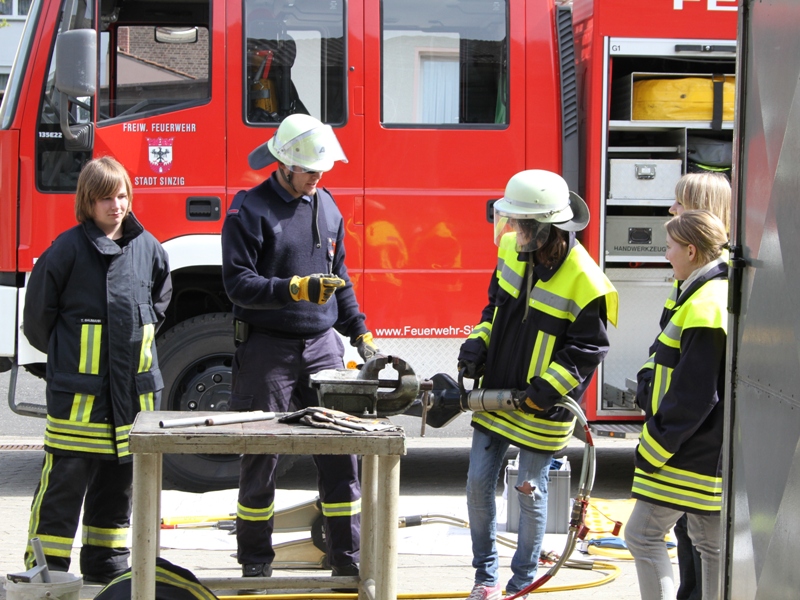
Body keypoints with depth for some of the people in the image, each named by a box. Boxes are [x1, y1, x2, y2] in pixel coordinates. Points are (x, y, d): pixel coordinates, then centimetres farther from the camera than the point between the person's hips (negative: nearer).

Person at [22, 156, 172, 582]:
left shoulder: (147, 247, 7)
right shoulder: (70, 248, -7)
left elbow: (160, 297, 24)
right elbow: (39, 310, -1)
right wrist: (66, 354, 7)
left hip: (134, 384, 5)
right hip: (78, 384, -5)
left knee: (119, 476, 13)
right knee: (66, 476, -4)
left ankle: (106, 562, 24)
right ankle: (46, 566, 2)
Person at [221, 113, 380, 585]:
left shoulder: (326, 206, 13)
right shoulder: (250, 210, -5)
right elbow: (239, 284, -13)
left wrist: (360, 333, 14)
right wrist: (295, 289, -24)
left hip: (322, 346, 5)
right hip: (268, 347, -5)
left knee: (341, 453, 1)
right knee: (262, 460, 1)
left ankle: (348, 559, 8)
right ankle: (256, 563, 12)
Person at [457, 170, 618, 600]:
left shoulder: (583, 281, -21)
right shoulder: (513, 250, -1)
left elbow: (588, 348, -15)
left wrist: (549, 389, -20)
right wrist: (478, 343, 1)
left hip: (541, 407, -6)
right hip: (496, 394, 6)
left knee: (530, 492, 5)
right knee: (478, 483, 7)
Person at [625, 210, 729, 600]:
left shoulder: (704, 308, -21)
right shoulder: (722, 294, 11)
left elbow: (692, 396, -22)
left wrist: (654, 446, -14)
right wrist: (649, 383, 6)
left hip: (691, 450, -10)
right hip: (712, 449, 10)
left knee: (643, 535, -4)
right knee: (710, 542, 14)